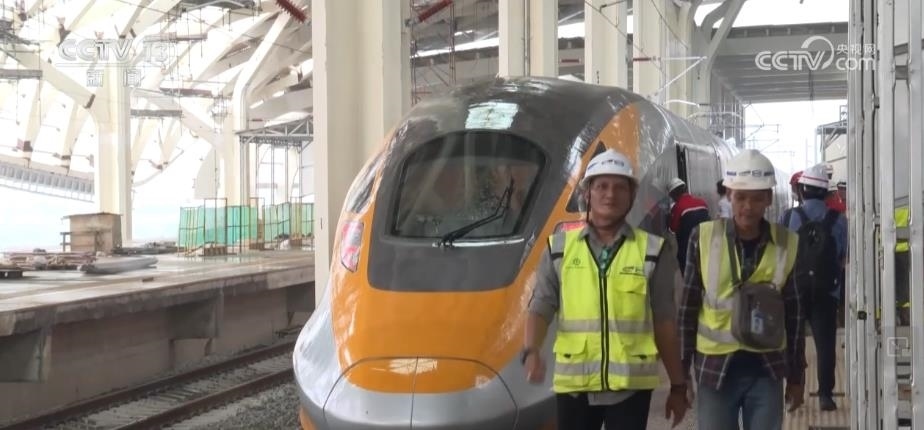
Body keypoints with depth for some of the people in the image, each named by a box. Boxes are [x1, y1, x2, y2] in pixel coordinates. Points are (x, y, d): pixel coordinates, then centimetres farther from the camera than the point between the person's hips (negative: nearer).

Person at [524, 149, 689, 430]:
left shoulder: (652, 251, 1)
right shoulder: (560, 247, 5)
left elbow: (664, 322, 3)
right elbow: (541, 307, 3)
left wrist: (677, 385, 5)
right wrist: (532, 351, -17)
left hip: (631, 382, -1)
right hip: (574, 381, 1)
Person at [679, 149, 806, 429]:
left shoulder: (786, 243, -1)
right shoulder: (704, 237, -5)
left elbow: (794, 313, 7)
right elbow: (687, 308, 0)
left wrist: (796, 375, 9)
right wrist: (680, 372, 1)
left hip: (767, 369, 1)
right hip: (715, 367, -1)